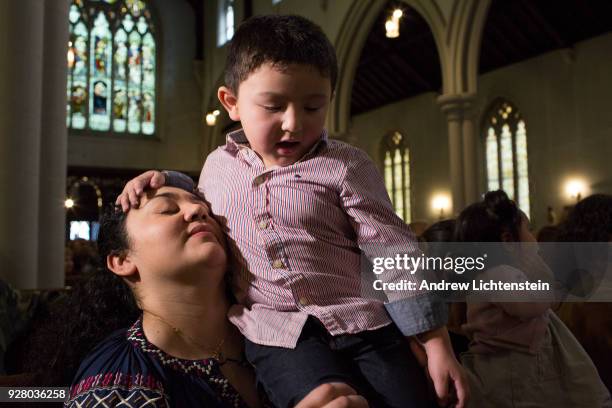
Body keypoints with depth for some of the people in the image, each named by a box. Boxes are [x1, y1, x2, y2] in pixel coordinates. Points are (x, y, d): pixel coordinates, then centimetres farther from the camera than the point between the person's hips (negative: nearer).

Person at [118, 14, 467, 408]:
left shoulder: (346, 167, -3)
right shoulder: (219, 165, 9)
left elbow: (395, 254, -3)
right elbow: (206, 213, 32)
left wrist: (438, 346, -5)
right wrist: (166, 180, 14)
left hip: (363, 323, 0)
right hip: (278, 335, 1)